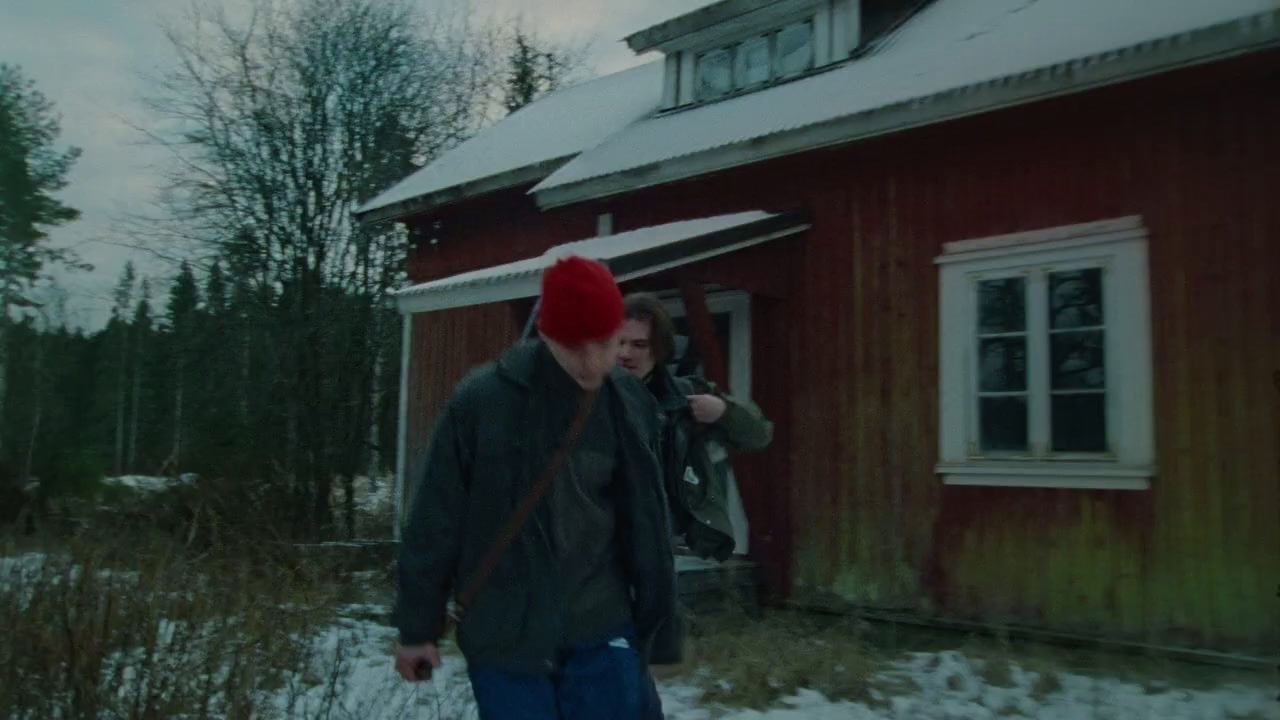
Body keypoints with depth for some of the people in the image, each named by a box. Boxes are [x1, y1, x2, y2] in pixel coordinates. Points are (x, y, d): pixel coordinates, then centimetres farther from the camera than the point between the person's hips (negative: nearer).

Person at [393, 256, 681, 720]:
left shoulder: (631, 407, -1)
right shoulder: (482, 401, -12)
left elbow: (648, 528, 7)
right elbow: (436, 520, -3)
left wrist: (657, 632, 11)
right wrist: (417, 626, 2)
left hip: (603, 634, 2)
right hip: (504, 637, -2)